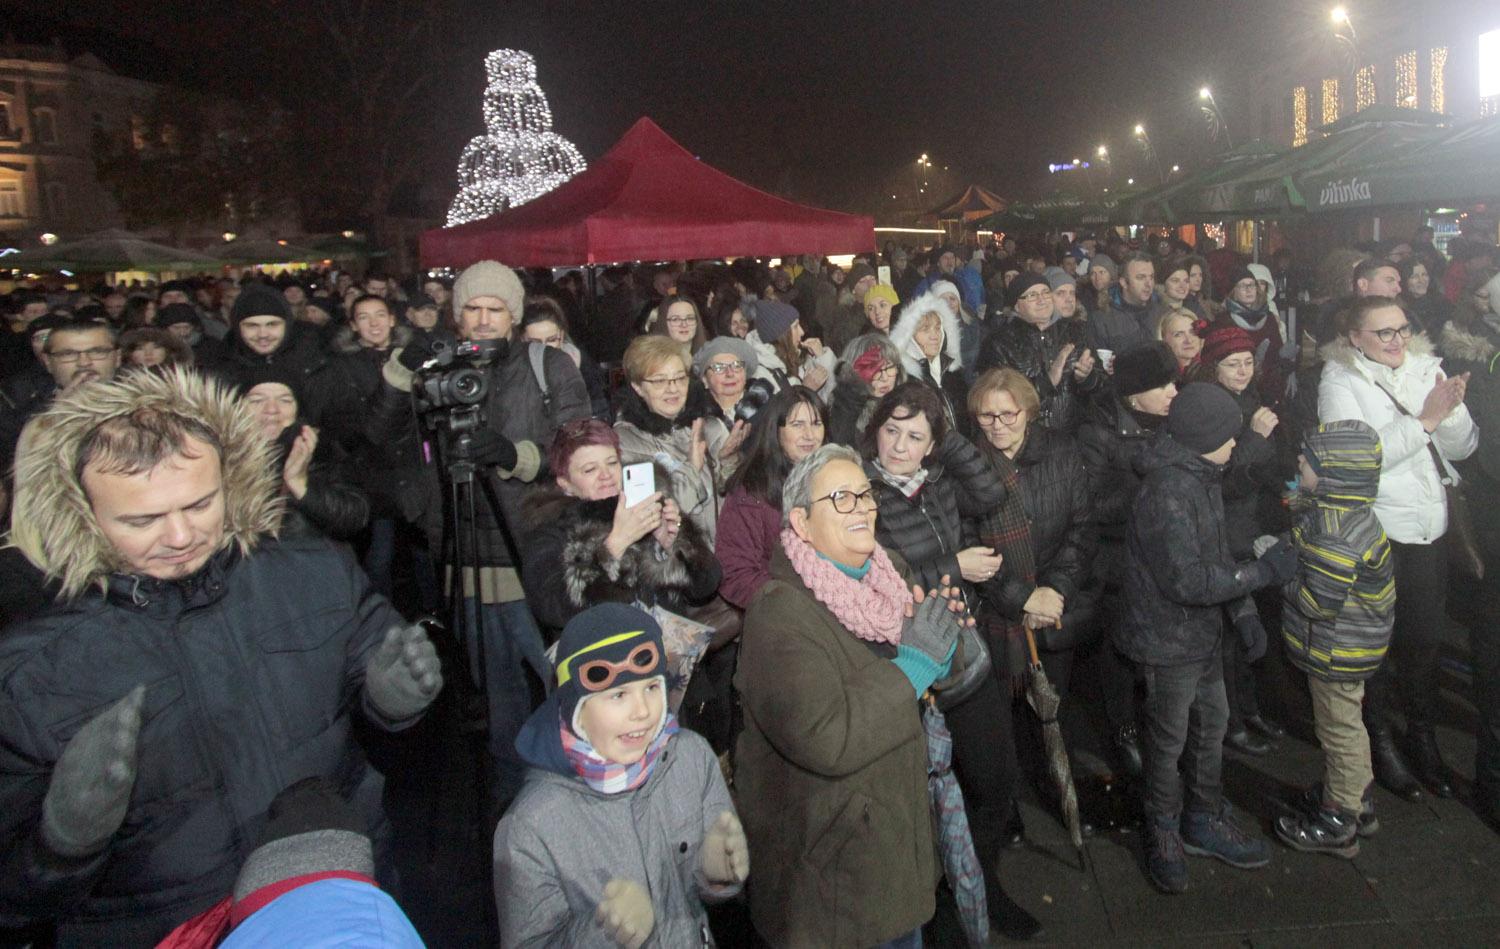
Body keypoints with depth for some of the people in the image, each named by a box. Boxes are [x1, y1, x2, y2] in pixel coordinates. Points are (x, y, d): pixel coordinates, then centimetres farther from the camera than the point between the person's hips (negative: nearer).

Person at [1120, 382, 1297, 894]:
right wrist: (1261, 572, -20)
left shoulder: (1201, 477, 5)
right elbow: (1186, 581, -28)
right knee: (1169, 741, 7)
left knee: (1212, 726, 21)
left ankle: (1205, 820, 40)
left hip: (1204, 634, 9)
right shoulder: (1167, 493, -27)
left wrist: (1243, 614, 6)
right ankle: (1162, 834, 27)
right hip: (1169, 643, -9)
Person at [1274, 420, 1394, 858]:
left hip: (1337, 650, -10)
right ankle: (1358, 800, 44)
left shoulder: (1336, 531, -32)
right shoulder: (1346, 511, 0)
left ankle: (1337, 824, 23)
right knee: (1346, 723, 25)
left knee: (1339, 730, 6)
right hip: (1348, 643, 10)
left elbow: (1319, 601, -28)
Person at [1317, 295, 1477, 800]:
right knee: (1379, 638, 8)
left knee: (1425, 636, 14)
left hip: (1428, 530, 5)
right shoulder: (1339, 382, -10)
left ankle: (1423, 735, 32)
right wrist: (1424, 420, -25)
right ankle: (1381, 739, 26)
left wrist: (1453, 409, -14)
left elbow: (1460, 447, 5)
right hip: (1374, 530, -4)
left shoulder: (1426, 370, 5)